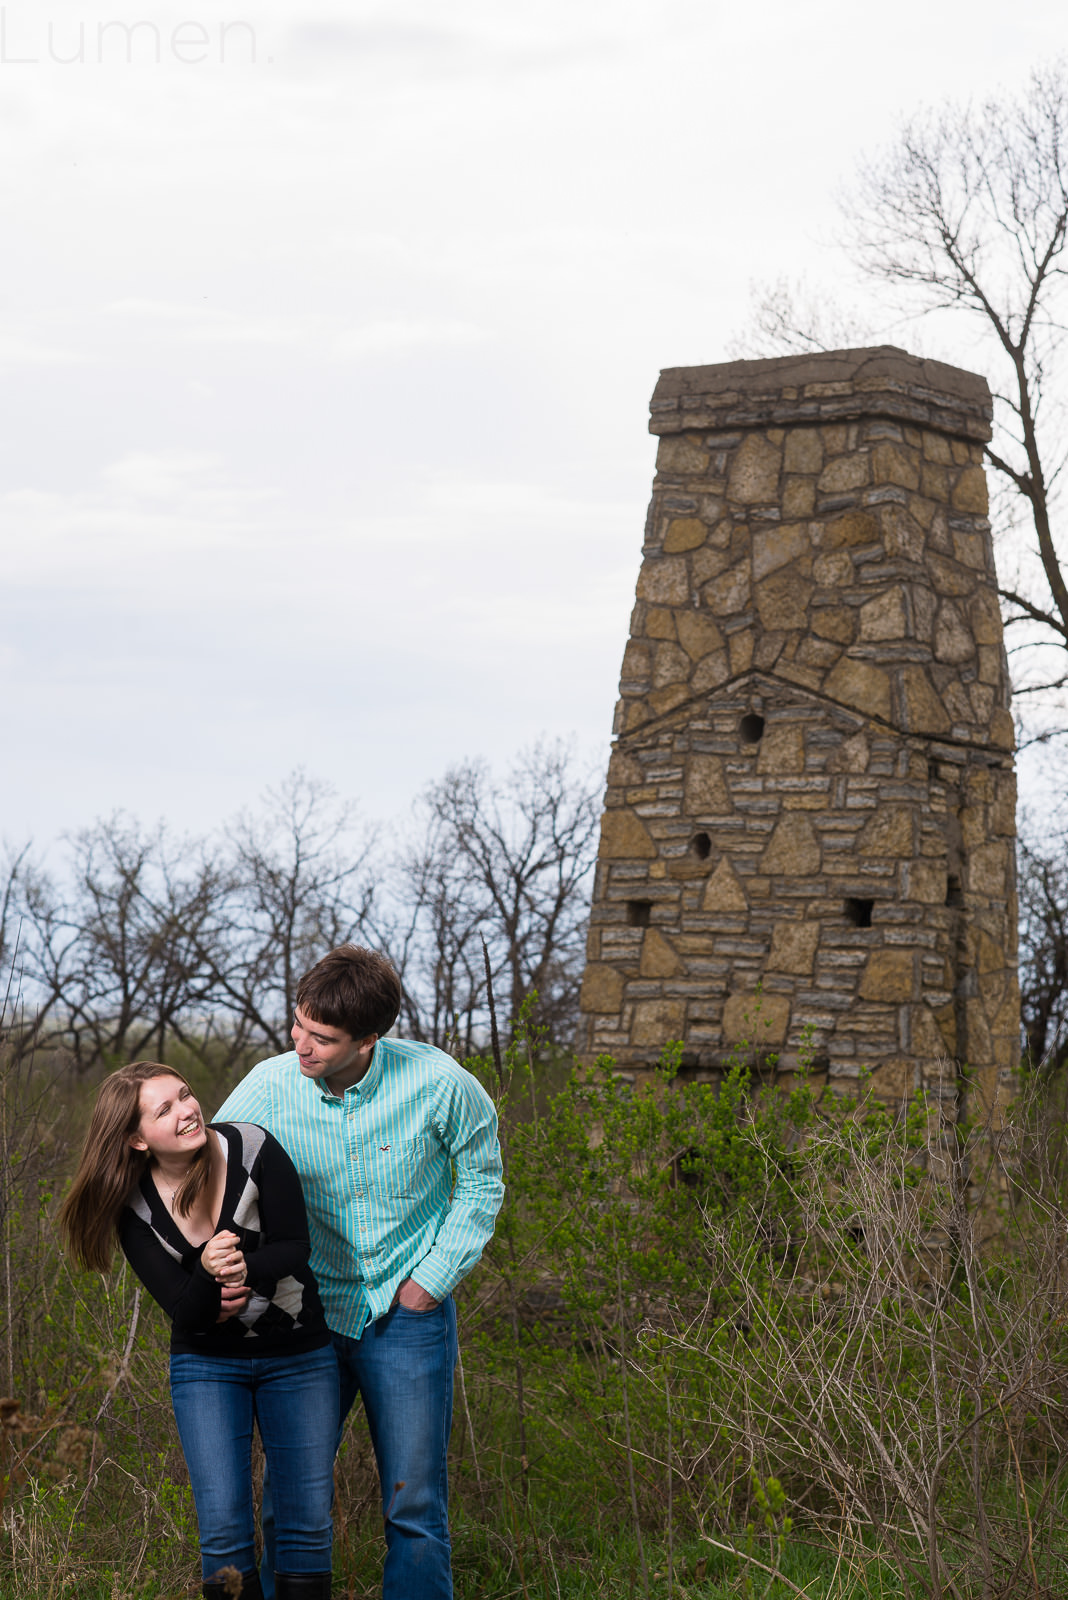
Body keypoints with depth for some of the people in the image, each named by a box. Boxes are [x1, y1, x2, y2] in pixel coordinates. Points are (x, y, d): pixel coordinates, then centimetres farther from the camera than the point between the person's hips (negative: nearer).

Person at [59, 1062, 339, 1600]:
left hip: (298, 1355, 0)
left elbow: (294, 1249, -13)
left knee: (308, 1523, 2)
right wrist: (209, 1273, -37)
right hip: (207, 1363, 0)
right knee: (223, 1526, -7)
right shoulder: (134, 1206, -11)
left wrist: (246, 1270, -32)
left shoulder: (252, 1148, -17)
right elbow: (184, 1311, -15)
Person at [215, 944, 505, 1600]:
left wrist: (433, 1278, -3)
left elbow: (481, 1183, 2)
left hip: (407, 1315, -1)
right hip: (308, 1316, 2)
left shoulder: (438, 1083, -15)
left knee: (415, 1507, 0)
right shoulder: (268, 1088, -12)